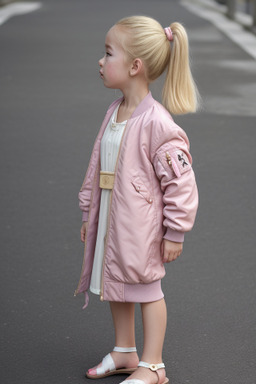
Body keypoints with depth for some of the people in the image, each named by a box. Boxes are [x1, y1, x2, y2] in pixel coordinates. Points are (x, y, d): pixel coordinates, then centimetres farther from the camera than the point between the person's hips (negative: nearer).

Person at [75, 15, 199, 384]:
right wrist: (89, 214, 17)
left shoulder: (157, 123, -23)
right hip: (109, 221, 8)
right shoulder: (114, 113, 3)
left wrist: (174, 232, -15)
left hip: (140, 227, -8)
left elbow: (180, 181, -20)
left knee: (145, 286, 6)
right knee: (115, 283, 19)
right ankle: (125, 351, 38)